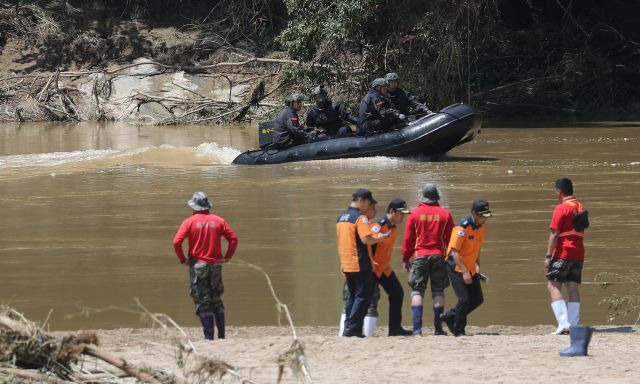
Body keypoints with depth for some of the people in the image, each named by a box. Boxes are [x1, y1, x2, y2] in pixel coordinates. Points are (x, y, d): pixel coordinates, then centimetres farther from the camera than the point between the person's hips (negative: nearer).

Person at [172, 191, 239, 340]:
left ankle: (209, 336, -3)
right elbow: (234, 238, 1)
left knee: (203, 302, 2)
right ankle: (221, 335, 12)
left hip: (197, 265, -3)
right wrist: (227, 257, 9)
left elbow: (176, 242, -15)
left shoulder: (189, 222, -6)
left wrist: (182, 259, -3)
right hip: (216, 265, 3)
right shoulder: (218, 221, 3)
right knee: (217, 301, 15)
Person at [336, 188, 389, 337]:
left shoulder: (341, 218, 14)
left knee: (352, 296, 15)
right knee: (363, 297, -3)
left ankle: (348, 328, 13)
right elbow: (366, 239, -23)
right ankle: (353, 328, -9)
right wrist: (379, 238, -5)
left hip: (346, 264, 8)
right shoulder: (360, 218, -13)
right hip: (361, 265, -8)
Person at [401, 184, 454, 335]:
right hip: (439, 255, 1)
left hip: (419, 256, -1)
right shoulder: (445, 214, 2)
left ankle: (417, 328, -10)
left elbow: (407, 238, 0)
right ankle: (438, 328, 4)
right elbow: (450, 238, 6)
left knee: (417, 291, 1)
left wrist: (406, 258, 10)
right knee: (438, 292, 7)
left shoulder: (415, 214, -2)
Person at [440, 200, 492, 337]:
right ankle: (458, 331, 2)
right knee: (464, 299, -12)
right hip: (457, 268, -8)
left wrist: (477, 265, 6)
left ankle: (450, 317, 24)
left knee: (477, 299, 8)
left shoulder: (481, 226, 4)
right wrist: (465, 272, -26)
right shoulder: (462, 228, -22)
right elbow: (454, 252, -23)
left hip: (470, 269, 8)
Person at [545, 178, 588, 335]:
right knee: (573, 287, 7)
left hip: (563, 253, -8)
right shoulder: (580, 207, 15)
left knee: (553, 286, -5)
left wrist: (548, 256, -14)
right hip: (578, 253, 8)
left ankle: (563, 323, -17)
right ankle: (573, 325, 3)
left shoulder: (561, 208, -10)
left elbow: (554, 234, -15)